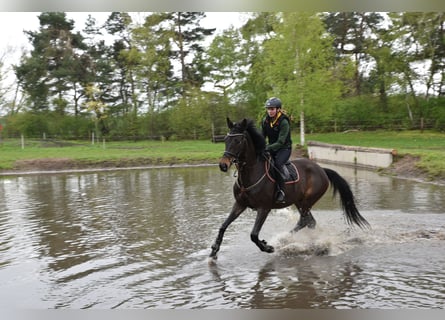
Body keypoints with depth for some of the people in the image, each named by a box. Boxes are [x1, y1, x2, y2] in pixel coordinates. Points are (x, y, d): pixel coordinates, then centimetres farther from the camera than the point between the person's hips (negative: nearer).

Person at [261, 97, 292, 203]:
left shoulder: (284, 122, -20)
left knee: (277, 164, -33)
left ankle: (281, 191, -22)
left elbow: (280, 142, -25)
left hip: (284, 148, -6)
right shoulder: (265, 121, -1)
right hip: (271, 148, 7)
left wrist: (268, 148, -37)